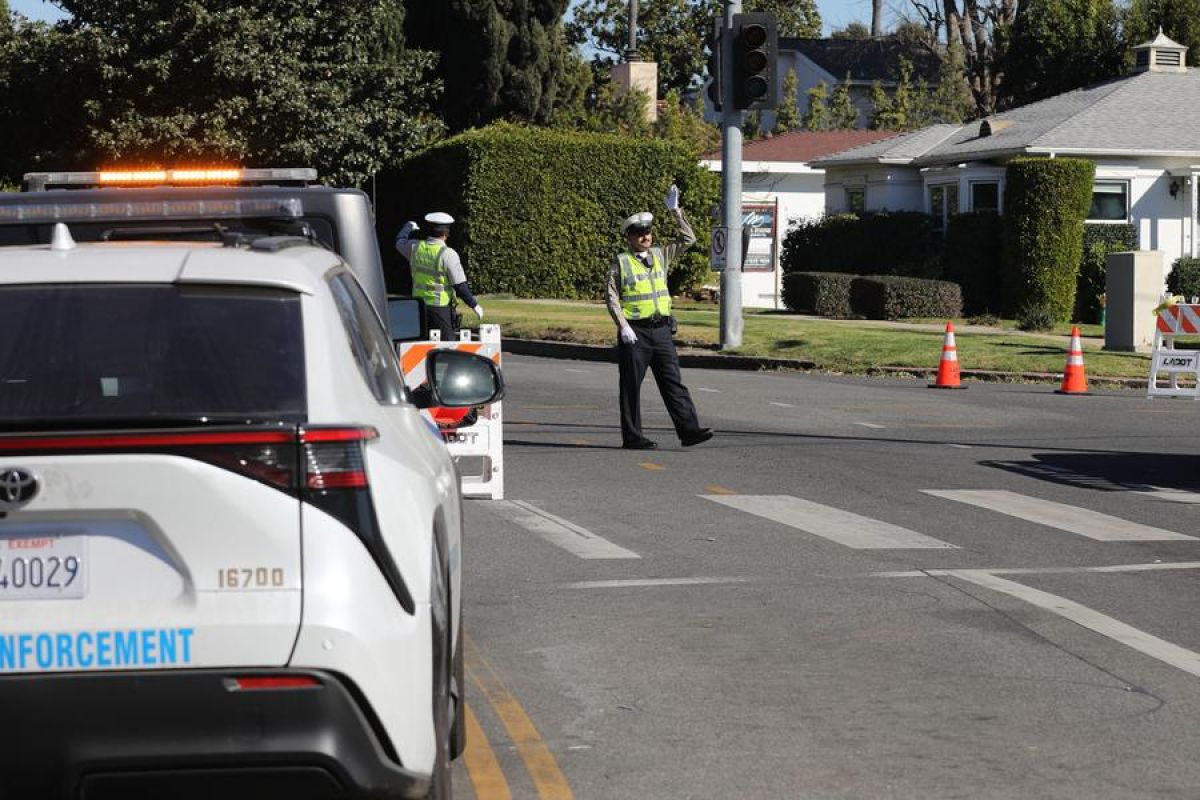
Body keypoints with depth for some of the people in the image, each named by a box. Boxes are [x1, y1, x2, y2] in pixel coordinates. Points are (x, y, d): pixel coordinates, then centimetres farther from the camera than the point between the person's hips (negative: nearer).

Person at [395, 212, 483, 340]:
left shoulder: (416, 247, -1)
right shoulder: (447, 254, -17)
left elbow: (400, 242, 24)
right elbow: (460, 286, -17)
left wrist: (408, 227, 44)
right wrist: (474, 305, -6)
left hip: (419, 304, 6)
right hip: (441, 307, -6)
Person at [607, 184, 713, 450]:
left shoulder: (660, 256, 14)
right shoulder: (620, 263, -1)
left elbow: (688, 239, 14)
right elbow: (612, 298, -5)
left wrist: (676, 211, 5)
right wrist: (623, 326, -15)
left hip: (661, 329, 5)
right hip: (635, 332, -5)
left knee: (673, 382, -1)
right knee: (631, 386, 1)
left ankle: (688, 429, -6)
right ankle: (632, 437, 5)